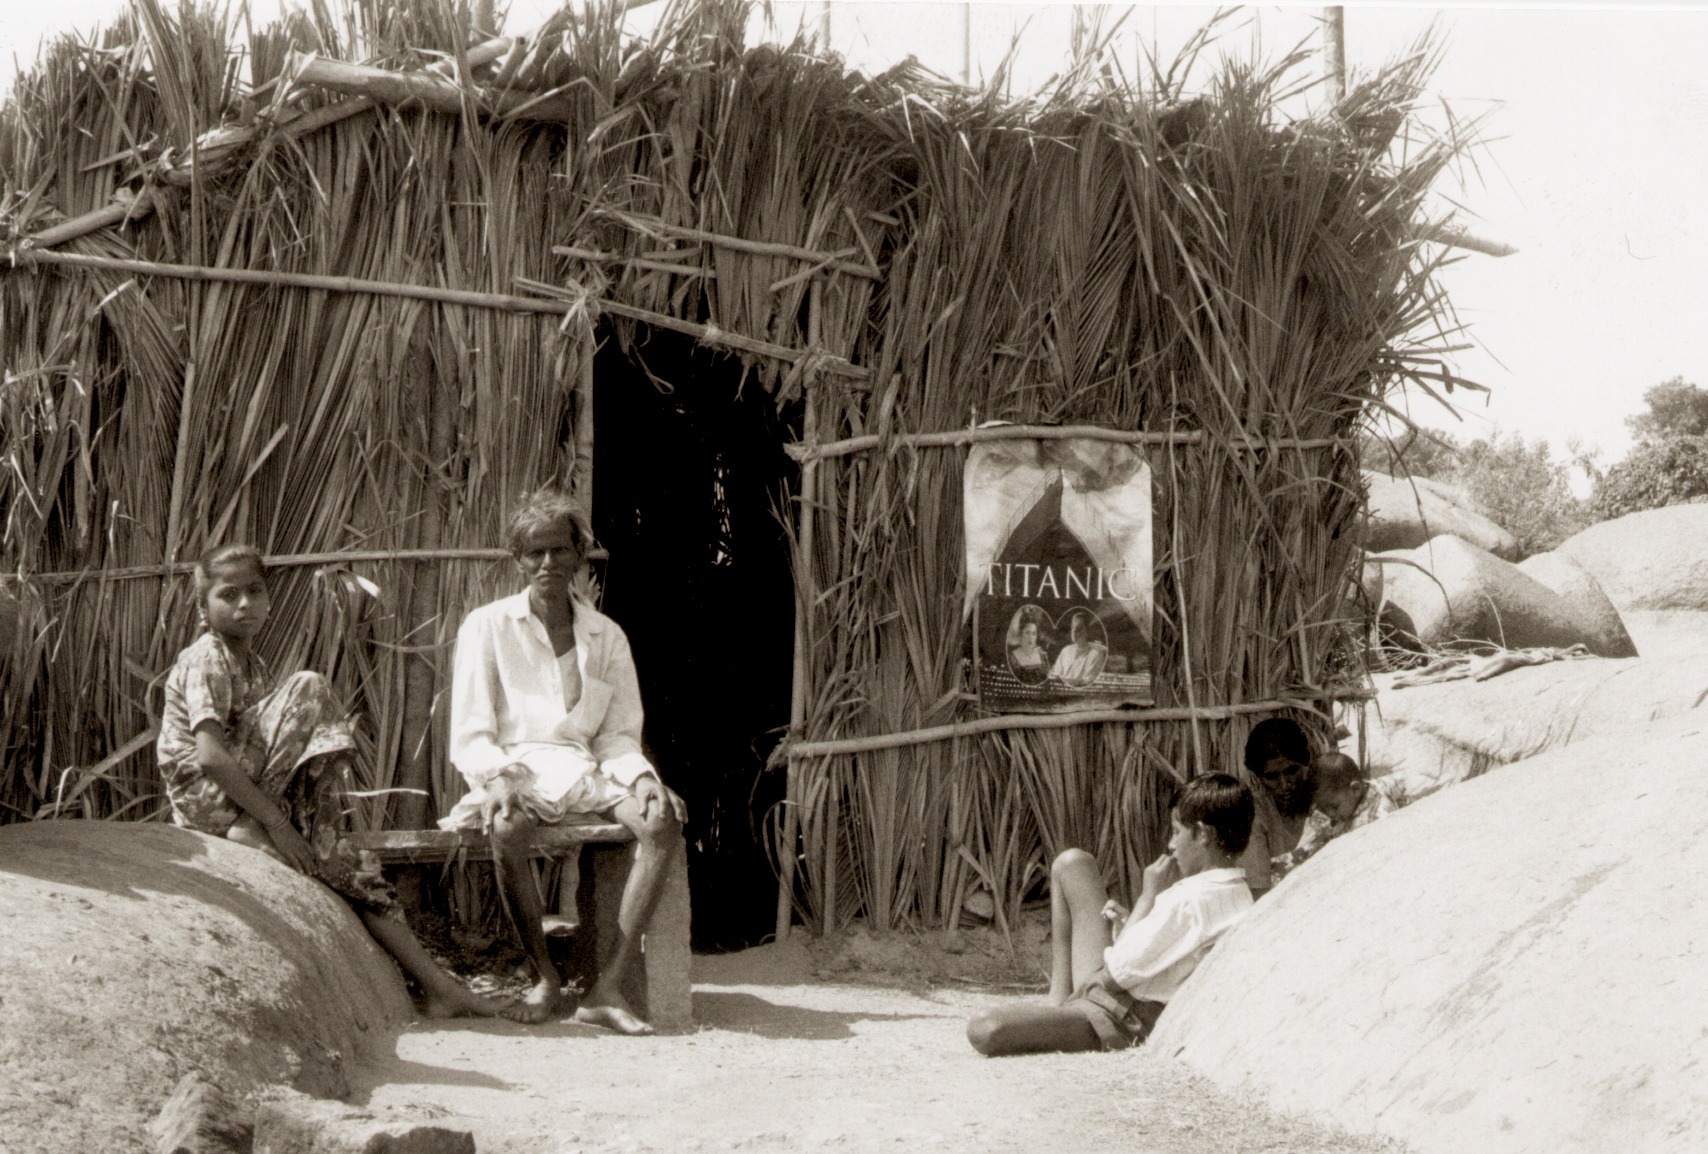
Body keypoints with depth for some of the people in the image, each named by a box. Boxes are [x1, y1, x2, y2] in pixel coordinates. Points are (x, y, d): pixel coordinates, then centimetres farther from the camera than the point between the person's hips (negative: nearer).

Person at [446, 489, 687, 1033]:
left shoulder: (607, 636, 16)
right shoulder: (487, 626, 7)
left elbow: (618, 735, 14)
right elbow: (471, 734, 0)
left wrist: (643, 778, -9)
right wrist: (497, 780, -21)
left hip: (583, 770, 3)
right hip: (512, 768, -3)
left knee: (664, 822, -27)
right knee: (508, 829, -39)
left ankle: (607, 988, -28)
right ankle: (545, 976, -17)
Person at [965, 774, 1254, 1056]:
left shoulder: (1190, 899, -26)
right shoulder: (1239, 895, 5)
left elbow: (1119, 972, -21)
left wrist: (1149, 893, -11)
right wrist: (1128, 922, 1)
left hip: (1122, 1024, -11)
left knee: (984, 1030, -30)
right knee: (1071, 863, 16)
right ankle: (1058, 1002, 14)